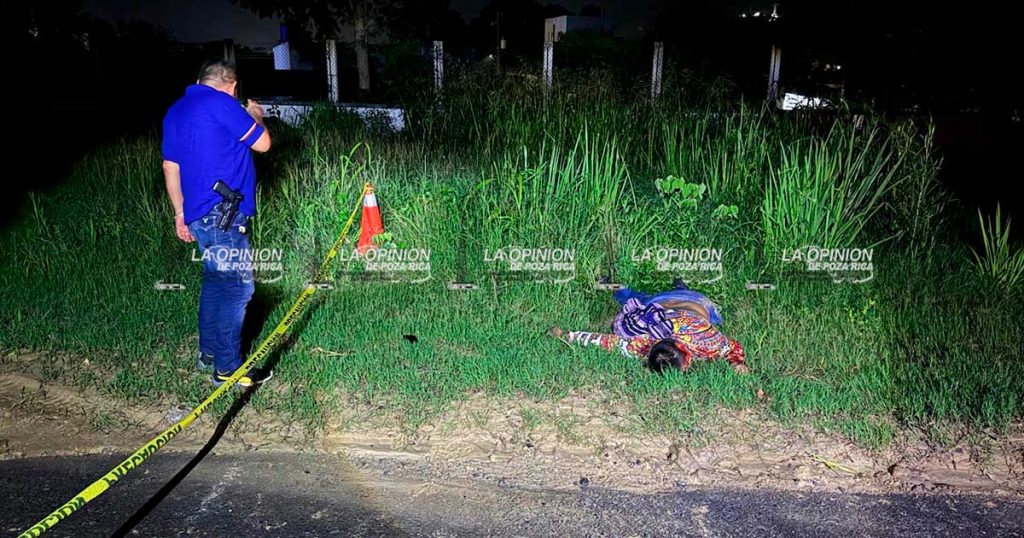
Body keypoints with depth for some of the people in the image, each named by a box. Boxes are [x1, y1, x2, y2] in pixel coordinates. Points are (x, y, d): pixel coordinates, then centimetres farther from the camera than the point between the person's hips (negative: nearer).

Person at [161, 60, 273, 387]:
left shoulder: (176, 111, 17)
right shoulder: (221, 103, -11)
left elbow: (170, 167, 19)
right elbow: (262, 143, -6)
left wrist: (180, 213, 24)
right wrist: (256, 117, 14)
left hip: (198, 213, 10)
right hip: (223, 213, -9)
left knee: (216, 281, 20)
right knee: (237, 286, -4)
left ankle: (209, 354, 30)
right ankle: (228, 368, 3)